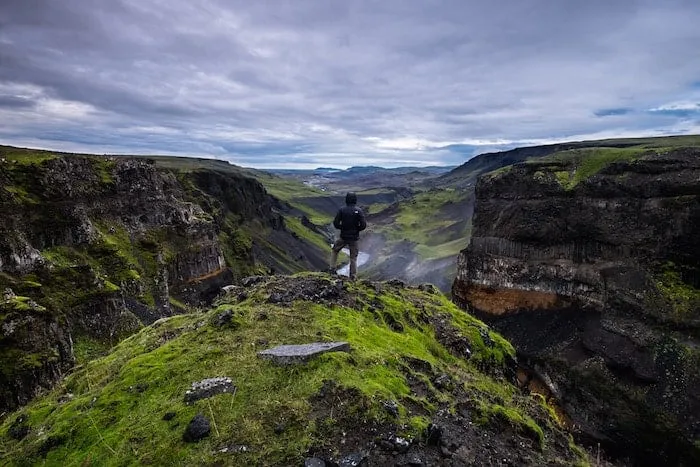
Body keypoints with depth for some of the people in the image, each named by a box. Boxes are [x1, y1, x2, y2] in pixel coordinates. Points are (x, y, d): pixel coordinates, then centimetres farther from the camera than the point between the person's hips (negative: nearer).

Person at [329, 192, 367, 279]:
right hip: (354, 237, 0)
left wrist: (342, 228, 9)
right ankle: (353, 276, 15)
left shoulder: (341, 210, -8)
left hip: (343, 237, 0)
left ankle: (332, 269, 21)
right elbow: (363, 225, -14)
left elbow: (335, 223, -9)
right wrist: (357, 229, 5)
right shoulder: (358, 211, -10)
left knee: (334, 251, 25)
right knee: (353, 257, 12)